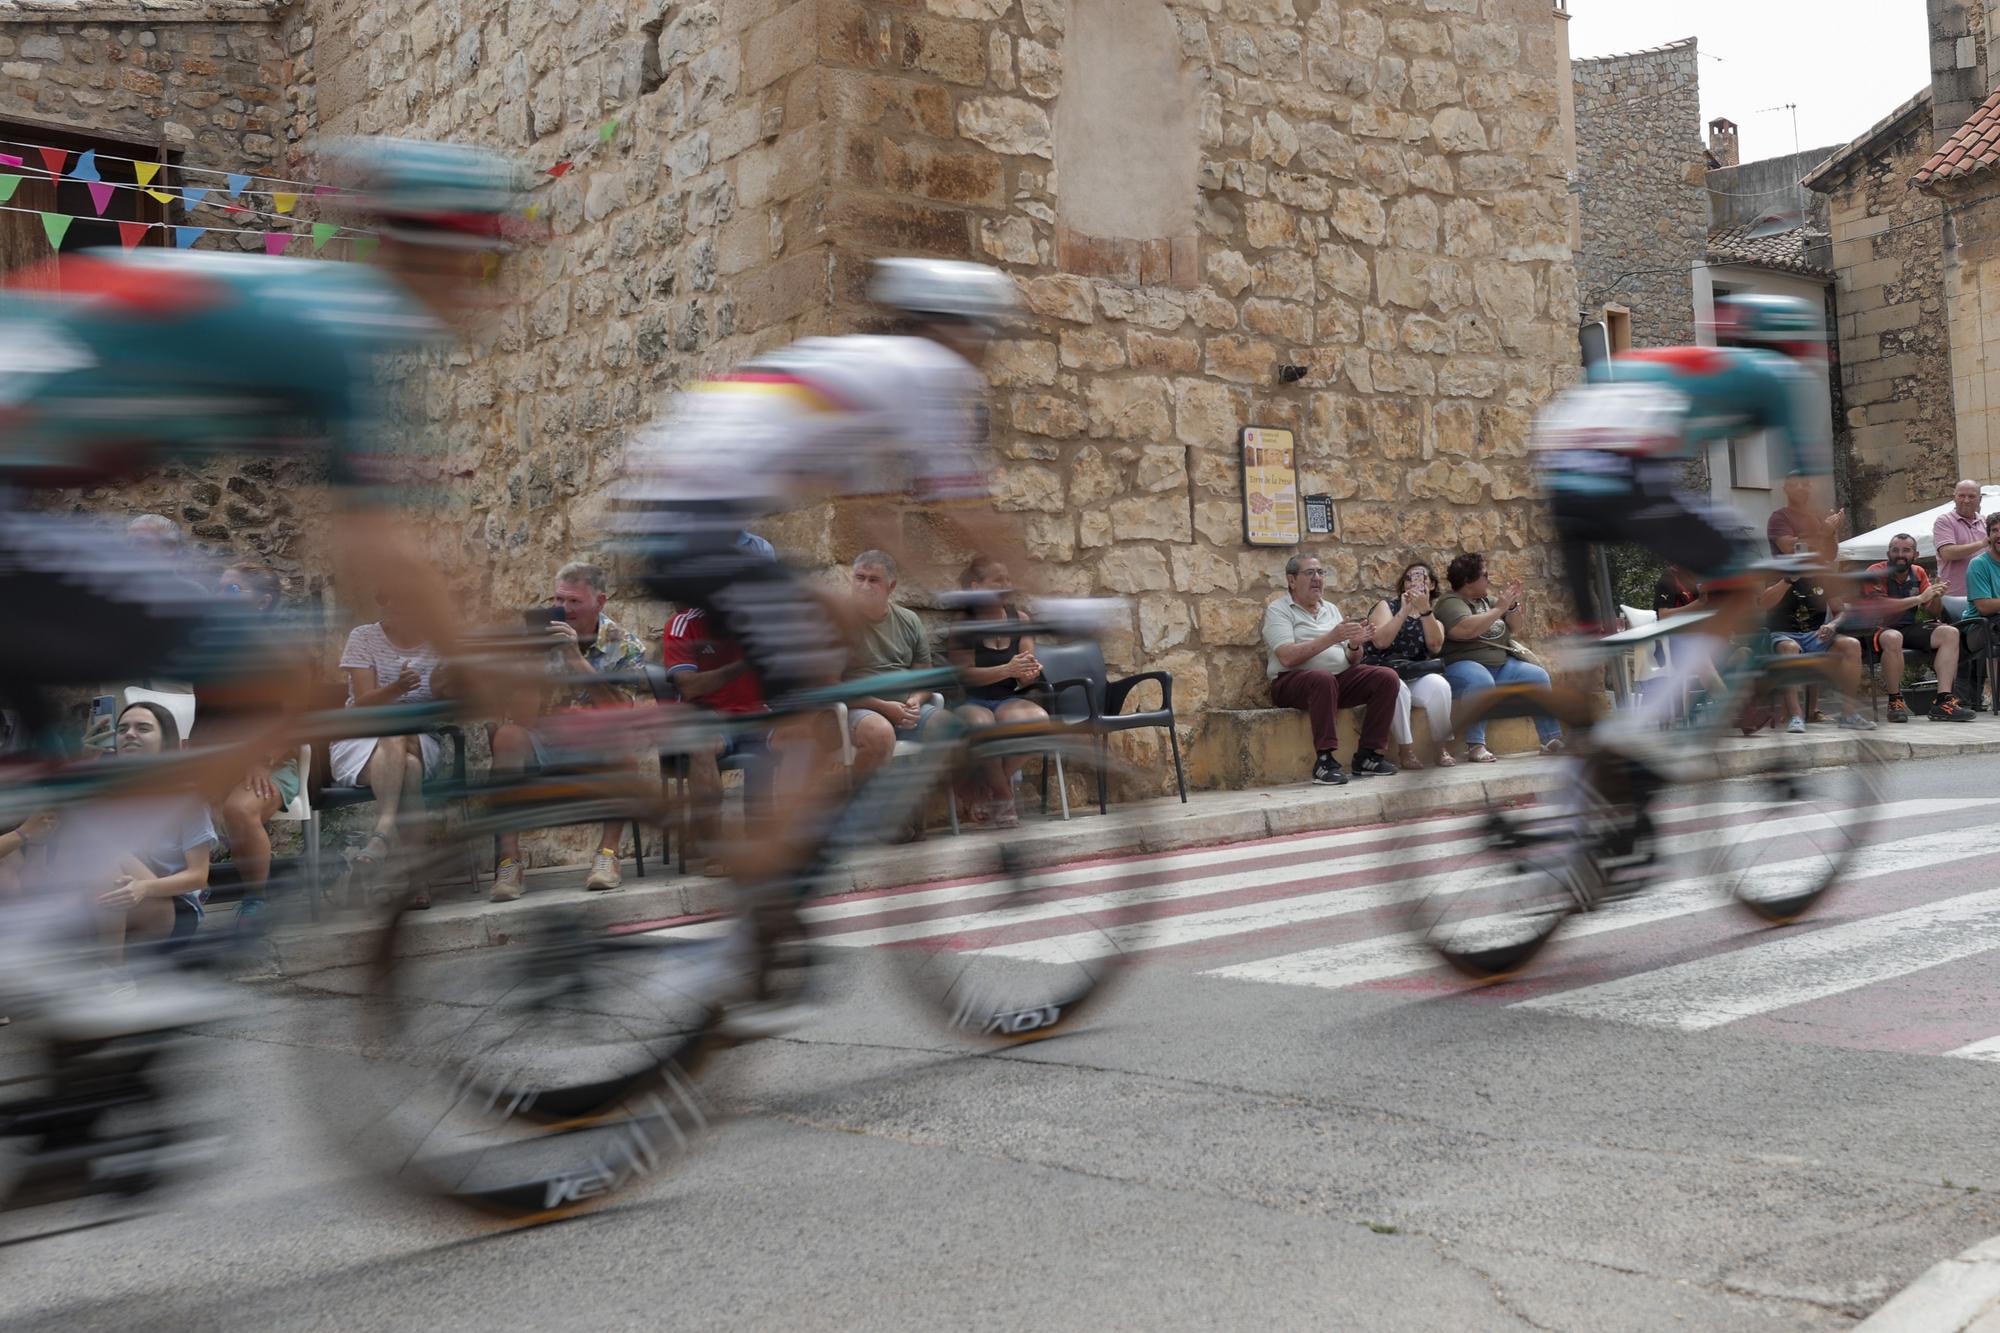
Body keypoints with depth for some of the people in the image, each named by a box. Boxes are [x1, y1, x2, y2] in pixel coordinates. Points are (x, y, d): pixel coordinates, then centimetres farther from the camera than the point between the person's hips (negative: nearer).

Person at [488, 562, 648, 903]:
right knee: (508, 736, -29)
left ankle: (608, 853, -29)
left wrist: (576, 658, -26)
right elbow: (524, 722, -13)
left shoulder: (624, 645, -4)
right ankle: (508, 859, -29)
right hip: (545, 749, 1)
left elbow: (620, 716, -21)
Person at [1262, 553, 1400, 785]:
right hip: (1292, 682, -6)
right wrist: (1331, 638, -20)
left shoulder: (1331, 609, 20)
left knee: (1387, 677, -15)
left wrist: (1354, 645, -10)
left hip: (1339, 678, 6)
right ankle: (1324, 760, -36)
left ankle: (1367, 756, -13)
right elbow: (1287, 657, -16)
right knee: (1323, 679, -39)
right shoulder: (1278, 610, 1)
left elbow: (1351, 662, 14)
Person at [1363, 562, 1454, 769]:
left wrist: (1424, 610, -15)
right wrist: (1405, 611, -13)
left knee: (1438, 686, -31)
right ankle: (1405, 750, -27)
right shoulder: (1387, 606, 10)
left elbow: (1435, 646, -6)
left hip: (1416, 675, 3)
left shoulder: (1433, 618, 19)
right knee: (1396, 687, -38)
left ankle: (1441, 748, -15)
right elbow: (1380, 641, -11)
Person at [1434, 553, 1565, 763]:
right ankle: (1475, 746, -38)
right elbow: (1465, 629, -28)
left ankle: (1552, 740, -4)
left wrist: (1513, 606, 2)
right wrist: (1499, 609, -19)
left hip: (1500, 664, 8)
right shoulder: (1451, 602, -8)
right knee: (1481, 681, -39)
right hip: (1464, 665, -8)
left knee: (1538, 675, -5)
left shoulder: (1488, 599, 17)